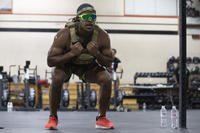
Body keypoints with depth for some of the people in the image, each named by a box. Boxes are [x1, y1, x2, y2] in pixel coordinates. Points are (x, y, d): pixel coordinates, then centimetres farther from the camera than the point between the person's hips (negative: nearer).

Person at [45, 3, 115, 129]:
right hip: (66, 61, -2)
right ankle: (53, 117, -12)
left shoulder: (102, 36, -26)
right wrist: (71, 53, -42)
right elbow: (50, 61, -28)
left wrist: (96, 54, -36)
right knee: (57, 79, -32)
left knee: (107, 79, -20)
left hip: (89, 64, 3)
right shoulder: (65, 35, -33)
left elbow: (109, 63, -15)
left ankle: (102, 118, -2)